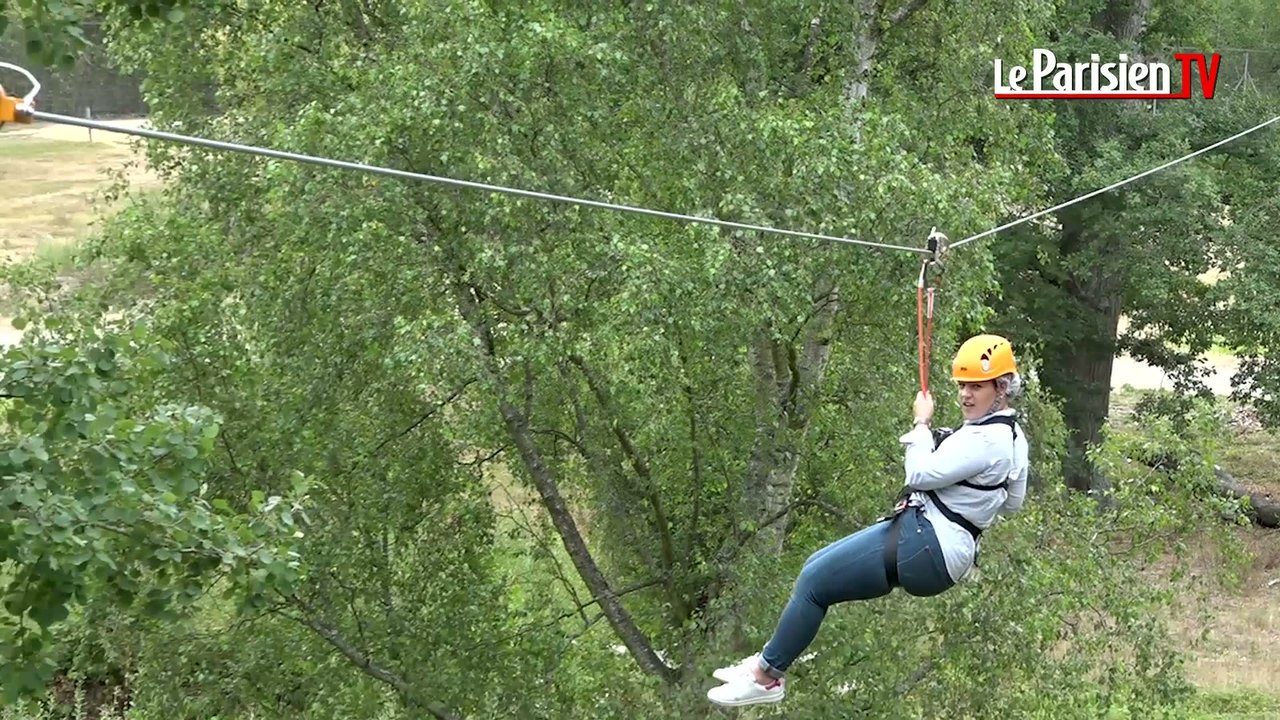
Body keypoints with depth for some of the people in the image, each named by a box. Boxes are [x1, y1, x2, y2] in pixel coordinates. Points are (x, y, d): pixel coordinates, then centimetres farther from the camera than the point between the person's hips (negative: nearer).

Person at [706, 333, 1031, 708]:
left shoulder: (987, 440, -21)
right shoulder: (1010, 434, 11)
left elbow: (921, 474, -22)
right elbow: (1013, 503, 24)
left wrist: (922, 424, -7)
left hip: (923, 545, -11)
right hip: (937, 543, 11)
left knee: (813, 582, -5)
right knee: (815, 568, 14)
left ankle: (765, 676, 7)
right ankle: (769, 660, 19)